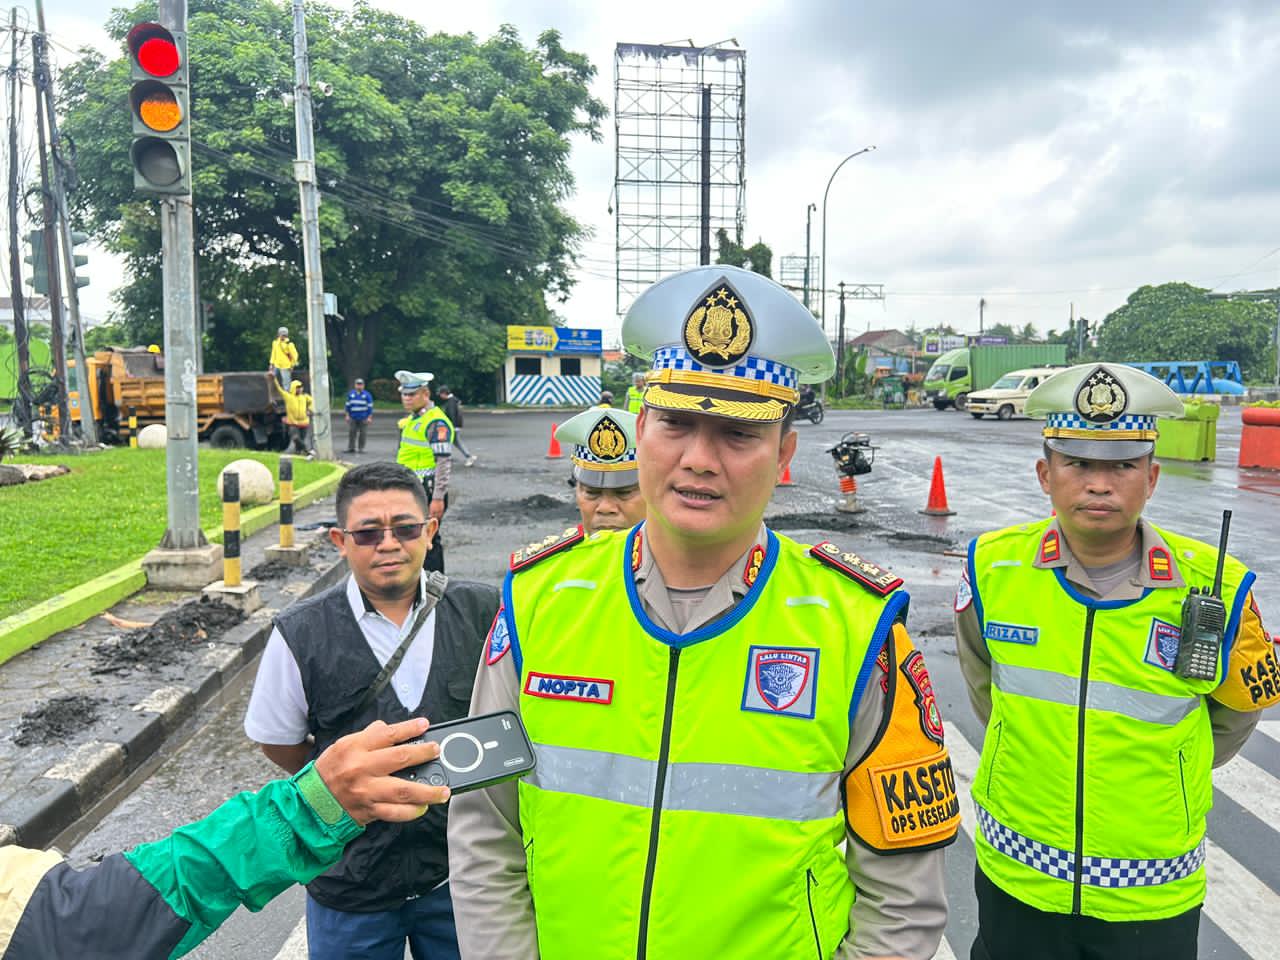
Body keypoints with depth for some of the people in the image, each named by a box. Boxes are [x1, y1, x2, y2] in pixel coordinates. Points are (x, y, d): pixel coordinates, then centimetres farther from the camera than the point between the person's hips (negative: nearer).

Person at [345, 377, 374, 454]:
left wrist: (369, 417, -5)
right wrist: (347, 415, 11)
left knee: (362, 434, -1)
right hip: (353, 418, 3)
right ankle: (351, 447, 5)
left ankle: (361, 448, 7)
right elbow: (348, 405, 15)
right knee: (351, 433, -1)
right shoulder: (350, 394, 9)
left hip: (363, 418, -2)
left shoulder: (367, 395, 0)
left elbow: (370, 407, 0)